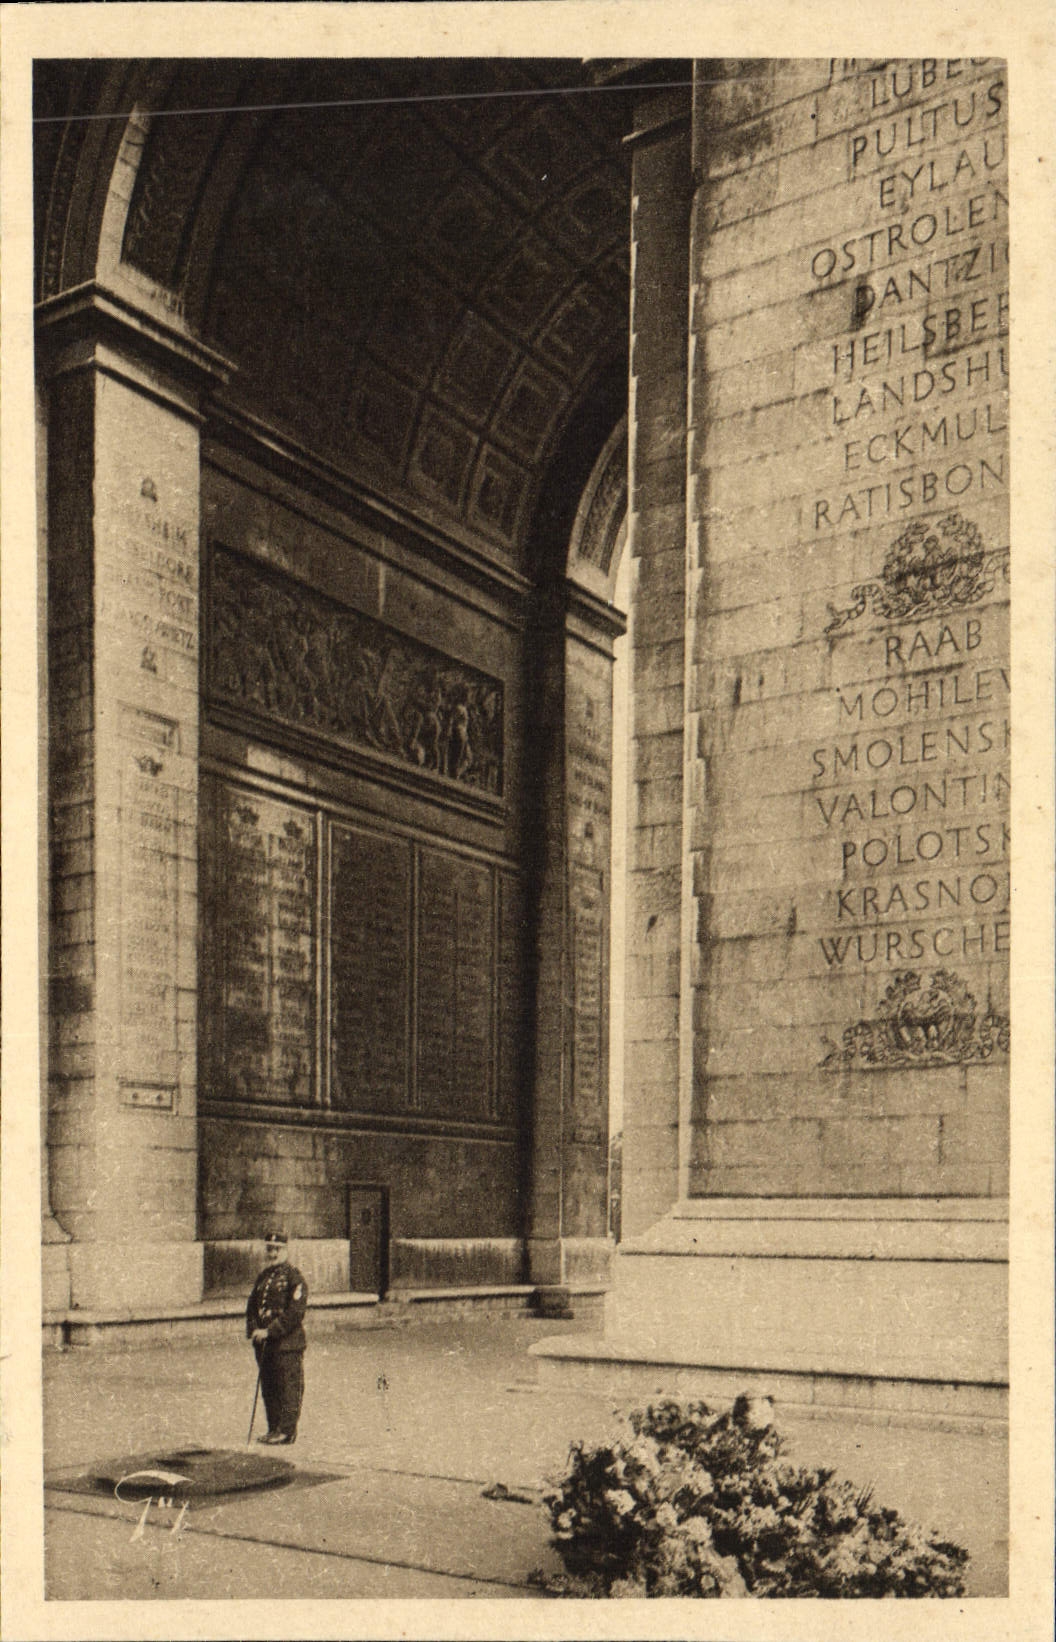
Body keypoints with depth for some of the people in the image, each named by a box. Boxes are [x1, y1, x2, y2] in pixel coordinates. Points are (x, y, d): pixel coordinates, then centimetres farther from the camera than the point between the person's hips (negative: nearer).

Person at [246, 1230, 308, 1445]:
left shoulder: (294, 1276, -8)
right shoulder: (264, 1276, 16)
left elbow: (296, 1312, -16)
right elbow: (252, 1305, 15)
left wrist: (270, 1331, -19)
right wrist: (254, 1330, -3)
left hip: (288, 1341, -7)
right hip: (264, 1343, 8)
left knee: (288, 1386, -3)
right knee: (268, 1386, 11)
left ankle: (287, 1431, 2)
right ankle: (273, 1428, 20)